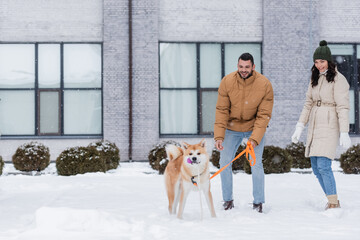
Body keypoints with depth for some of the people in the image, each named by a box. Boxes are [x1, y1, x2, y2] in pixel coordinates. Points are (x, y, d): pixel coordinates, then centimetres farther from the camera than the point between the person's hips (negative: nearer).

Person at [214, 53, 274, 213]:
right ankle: (228, 200, 16)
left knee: (256, 165, -7)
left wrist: (255, 138, -27)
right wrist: (219, 136, -20)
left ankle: (258, 203, 8)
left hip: (255, 128, -2)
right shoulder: (227, 82, -17)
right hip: (232, 128, 2)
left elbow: (264, 115, -17)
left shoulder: (264, 85, -20)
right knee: (224, 163, 0)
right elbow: (221, 110, -12)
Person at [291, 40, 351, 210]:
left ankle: (333, 204, -10)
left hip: (329, 127, -8)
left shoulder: (338, 79, -8)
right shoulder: (315, 79, 14)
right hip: (314, 126, 8)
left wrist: (344, 133, -17)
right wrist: (299, 127, 9)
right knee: (316, 169, 8)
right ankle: (333, 201, 20)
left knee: (323, 166, -17)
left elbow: (343, 108, -12)